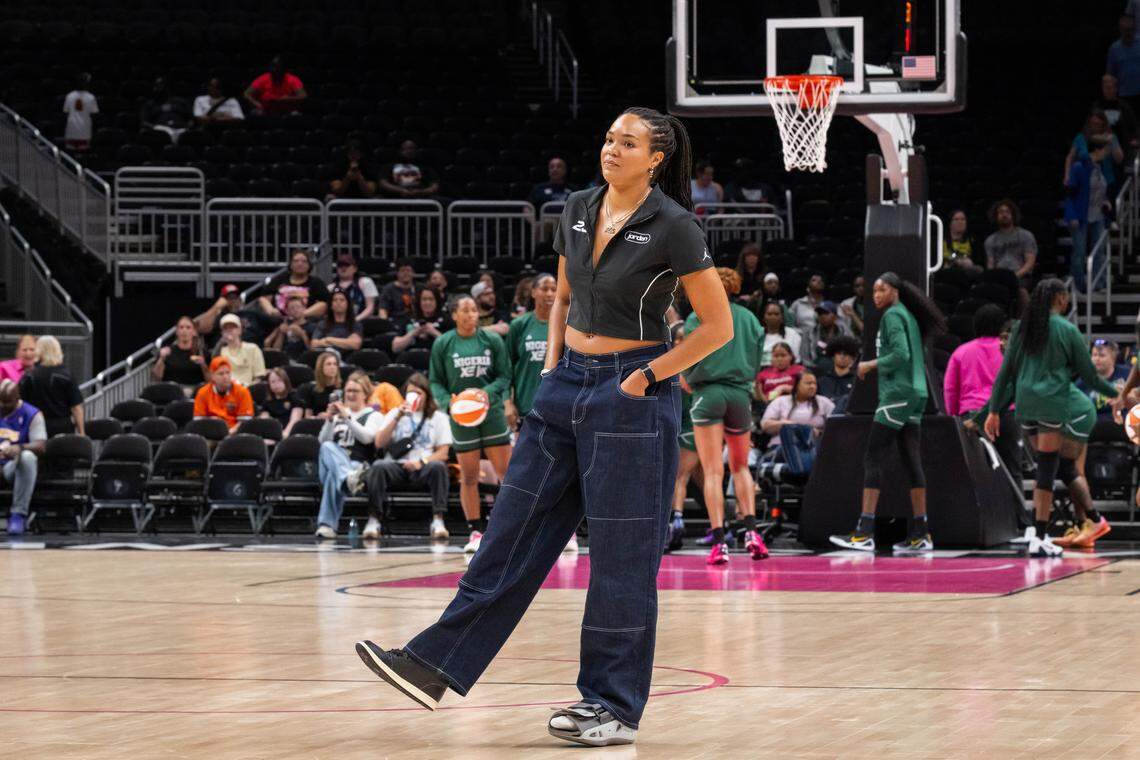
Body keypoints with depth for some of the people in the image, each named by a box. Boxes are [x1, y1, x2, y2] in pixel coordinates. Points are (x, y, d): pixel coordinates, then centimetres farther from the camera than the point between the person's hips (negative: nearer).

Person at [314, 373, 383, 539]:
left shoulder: (374, 416, 17)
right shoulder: (338, 414, 29)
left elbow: (367, 437, -6)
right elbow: (323, 441, 14)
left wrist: (347, 418, -15)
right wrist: (329, 420, -4)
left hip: (358, 466, -2)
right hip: (332, 461, 2)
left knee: (333, 475, -41)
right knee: (328, 448, -39)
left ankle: (327, 524, -58)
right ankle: (348, 480, -70)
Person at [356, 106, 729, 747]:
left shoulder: (673, 227, -13)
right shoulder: (578, 211, 6)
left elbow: (718, 327, -10)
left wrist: (647, 376, -10)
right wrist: (552, 364, 10)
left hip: (631, 398, -7)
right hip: (567, 386, 7)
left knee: (621, 556, -1)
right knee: (515, 531, 8)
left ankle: (614, 708, 8)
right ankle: (438, 666, 10)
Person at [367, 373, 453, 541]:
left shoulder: (438, 417, 15)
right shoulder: (394, 414, 20)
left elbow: (443, 453, 5)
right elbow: (379, 444, 6)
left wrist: (422, 462, -14)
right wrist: (398, 418, -2)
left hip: (423, 469, -1)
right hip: (397, 466, 1)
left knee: (438, 467, -34)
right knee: (378, 467, -32)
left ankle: (438, 522, -37)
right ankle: (373, 521, -34)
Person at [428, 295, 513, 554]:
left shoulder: (492, 340, 2)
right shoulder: (443, 344, 1)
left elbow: (504, 376, 5)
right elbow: (435, 381, 5)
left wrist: (488, 392, -14)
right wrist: (448, 402, -12)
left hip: (492, 411, 0)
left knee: (507, 472, -3)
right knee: (468, 476, 2)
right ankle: (476, 532, 10)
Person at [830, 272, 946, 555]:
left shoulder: (892, 315, -8)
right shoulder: (908, 316, 20)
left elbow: (900, 354, -19)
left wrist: (871, 365, -7)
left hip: (897, 393, -10)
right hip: (915, 394, 10)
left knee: (873, 458, -11)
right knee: (911, 460, 8)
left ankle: (864, 532, -17)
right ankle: (920, 534, 6)